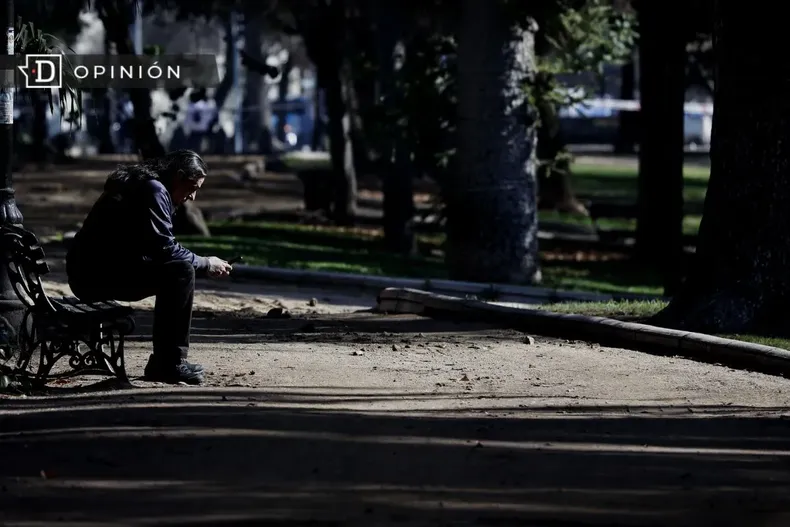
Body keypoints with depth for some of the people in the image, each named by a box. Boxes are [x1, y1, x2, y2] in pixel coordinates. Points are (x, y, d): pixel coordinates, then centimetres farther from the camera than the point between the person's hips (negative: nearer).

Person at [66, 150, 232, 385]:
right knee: (181, 272, -18)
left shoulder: (141, 183, 20)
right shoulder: (152, 190, -12)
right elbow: (164, 248, -19)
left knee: (177, 270, 18)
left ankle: (162, 362, 17)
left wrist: (200, 263, 12)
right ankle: (170, 364, -13)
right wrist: (205, 264, -7)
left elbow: (155, 247, 21)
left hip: (90, 272, 11)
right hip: (96, 274, -11)